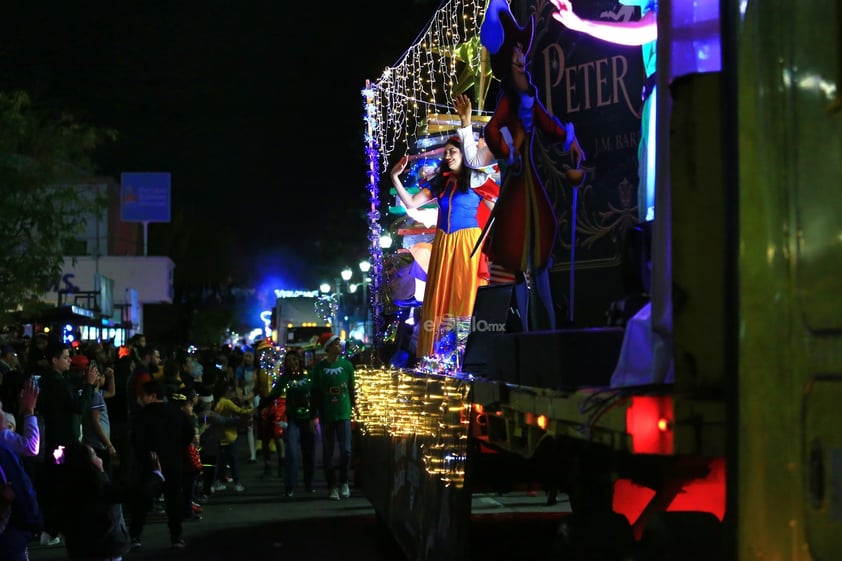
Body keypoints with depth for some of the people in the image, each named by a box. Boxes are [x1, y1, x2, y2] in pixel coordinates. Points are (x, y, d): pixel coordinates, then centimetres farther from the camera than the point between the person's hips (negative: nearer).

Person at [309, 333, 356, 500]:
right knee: (328, 453, 4)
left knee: (346, 450, -5)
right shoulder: (319, 368, -3)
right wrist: (313, 416, -3)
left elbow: (352, 390, 9)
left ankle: (343, 482, 15)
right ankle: (332, 486, 15)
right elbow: (314, 394, 0)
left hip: (344, 414, 1)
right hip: (326, 416, -1)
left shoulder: (347, 365, 2)